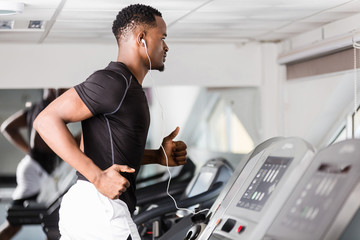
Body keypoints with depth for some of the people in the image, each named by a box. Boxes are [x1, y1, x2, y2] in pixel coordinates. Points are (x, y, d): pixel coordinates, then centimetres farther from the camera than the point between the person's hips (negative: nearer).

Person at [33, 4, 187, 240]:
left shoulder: (128, 87, 19)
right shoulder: (114, 81, -13)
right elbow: (47, 120, -20)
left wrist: (158, 156, 13)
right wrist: (98, 176, -24)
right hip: (102, 211, -10)